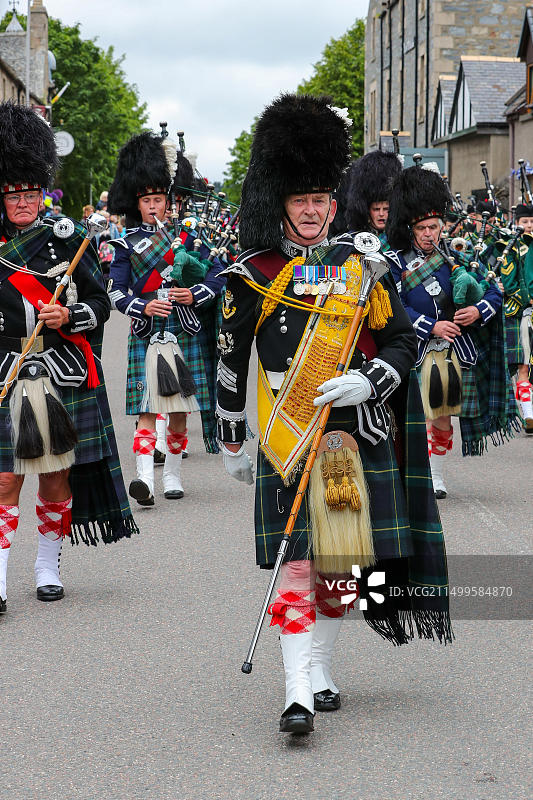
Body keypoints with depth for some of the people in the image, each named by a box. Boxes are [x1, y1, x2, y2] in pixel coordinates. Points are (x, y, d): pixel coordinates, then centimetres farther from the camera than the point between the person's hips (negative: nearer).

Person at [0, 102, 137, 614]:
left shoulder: (67, 237, 3)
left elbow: (99, 303, 4)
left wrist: (69, 317, -13)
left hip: (65, 377, 1)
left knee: (56, 476, 9)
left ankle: (48, 567, 24)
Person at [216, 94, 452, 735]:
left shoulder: (362, 265, 6)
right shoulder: (254, 275, 2)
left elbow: (403, 341, 8)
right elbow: (230, 361, 10)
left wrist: (367, 381, -12)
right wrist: (231, 442, 13)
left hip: (357, 436, 2)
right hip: (288, 442, -2)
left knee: (341, 562, 10)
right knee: (297, 565, -9)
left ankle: (319, 669, 27)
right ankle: (299, 694, -11)